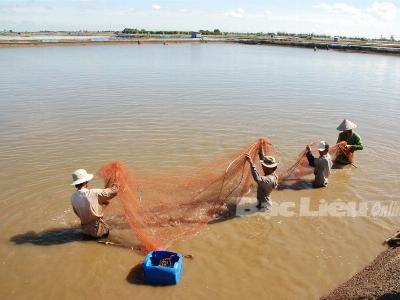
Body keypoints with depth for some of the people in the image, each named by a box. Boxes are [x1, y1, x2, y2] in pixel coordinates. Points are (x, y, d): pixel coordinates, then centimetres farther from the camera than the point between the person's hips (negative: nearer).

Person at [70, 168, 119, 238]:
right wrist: (115, 185, 10)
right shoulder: (94, 193, -23)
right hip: (97, 230, -5)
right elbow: (114, 191, -14)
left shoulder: (73, 197, -7)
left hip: (85, 230, 5)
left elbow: (78, 213, 9)